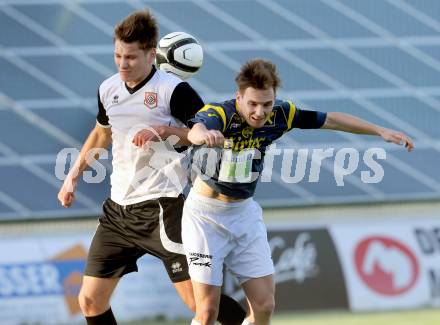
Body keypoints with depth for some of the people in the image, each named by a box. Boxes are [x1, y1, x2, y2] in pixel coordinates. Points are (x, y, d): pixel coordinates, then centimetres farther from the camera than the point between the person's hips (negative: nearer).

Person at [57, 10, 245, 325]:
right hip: (117, 208, 6)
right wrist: (73, 176, 26)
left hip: (161, 206, -6)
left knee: (198, 299, -12)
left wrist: (164, 131, -20)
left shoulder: (173, 90, -12)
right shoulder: (108, 90, 8)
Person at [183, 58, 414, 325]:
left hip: (245, 213, 5)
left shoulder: (279, 114, -9)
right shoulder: (218, 114, -25)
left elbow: (330, 120, 4)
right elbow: (196, 130, -49)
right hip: (205, 213, -5)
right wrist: (204, 134, -74)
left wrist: (380, 130, 2)